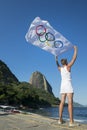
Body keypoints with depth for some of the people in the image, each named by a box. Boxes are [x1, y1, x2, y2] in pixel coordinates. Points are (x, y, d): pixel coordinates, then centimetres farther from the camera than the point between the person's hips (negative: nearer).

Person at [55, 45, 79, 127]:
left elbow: (57, 64, 35)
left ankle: (60, 120, 2)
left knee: (62, 103, 4)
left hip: (62, 86, 7)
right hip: (68, 85, -7)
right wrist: (75, 49, 13)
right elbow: (74, 58, 1)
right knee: (70, 103, -12)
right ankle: (71, 122, -18)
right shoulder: (68, 66, -2)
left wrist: (56, 58, 49)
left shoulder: (60, 68, 13)